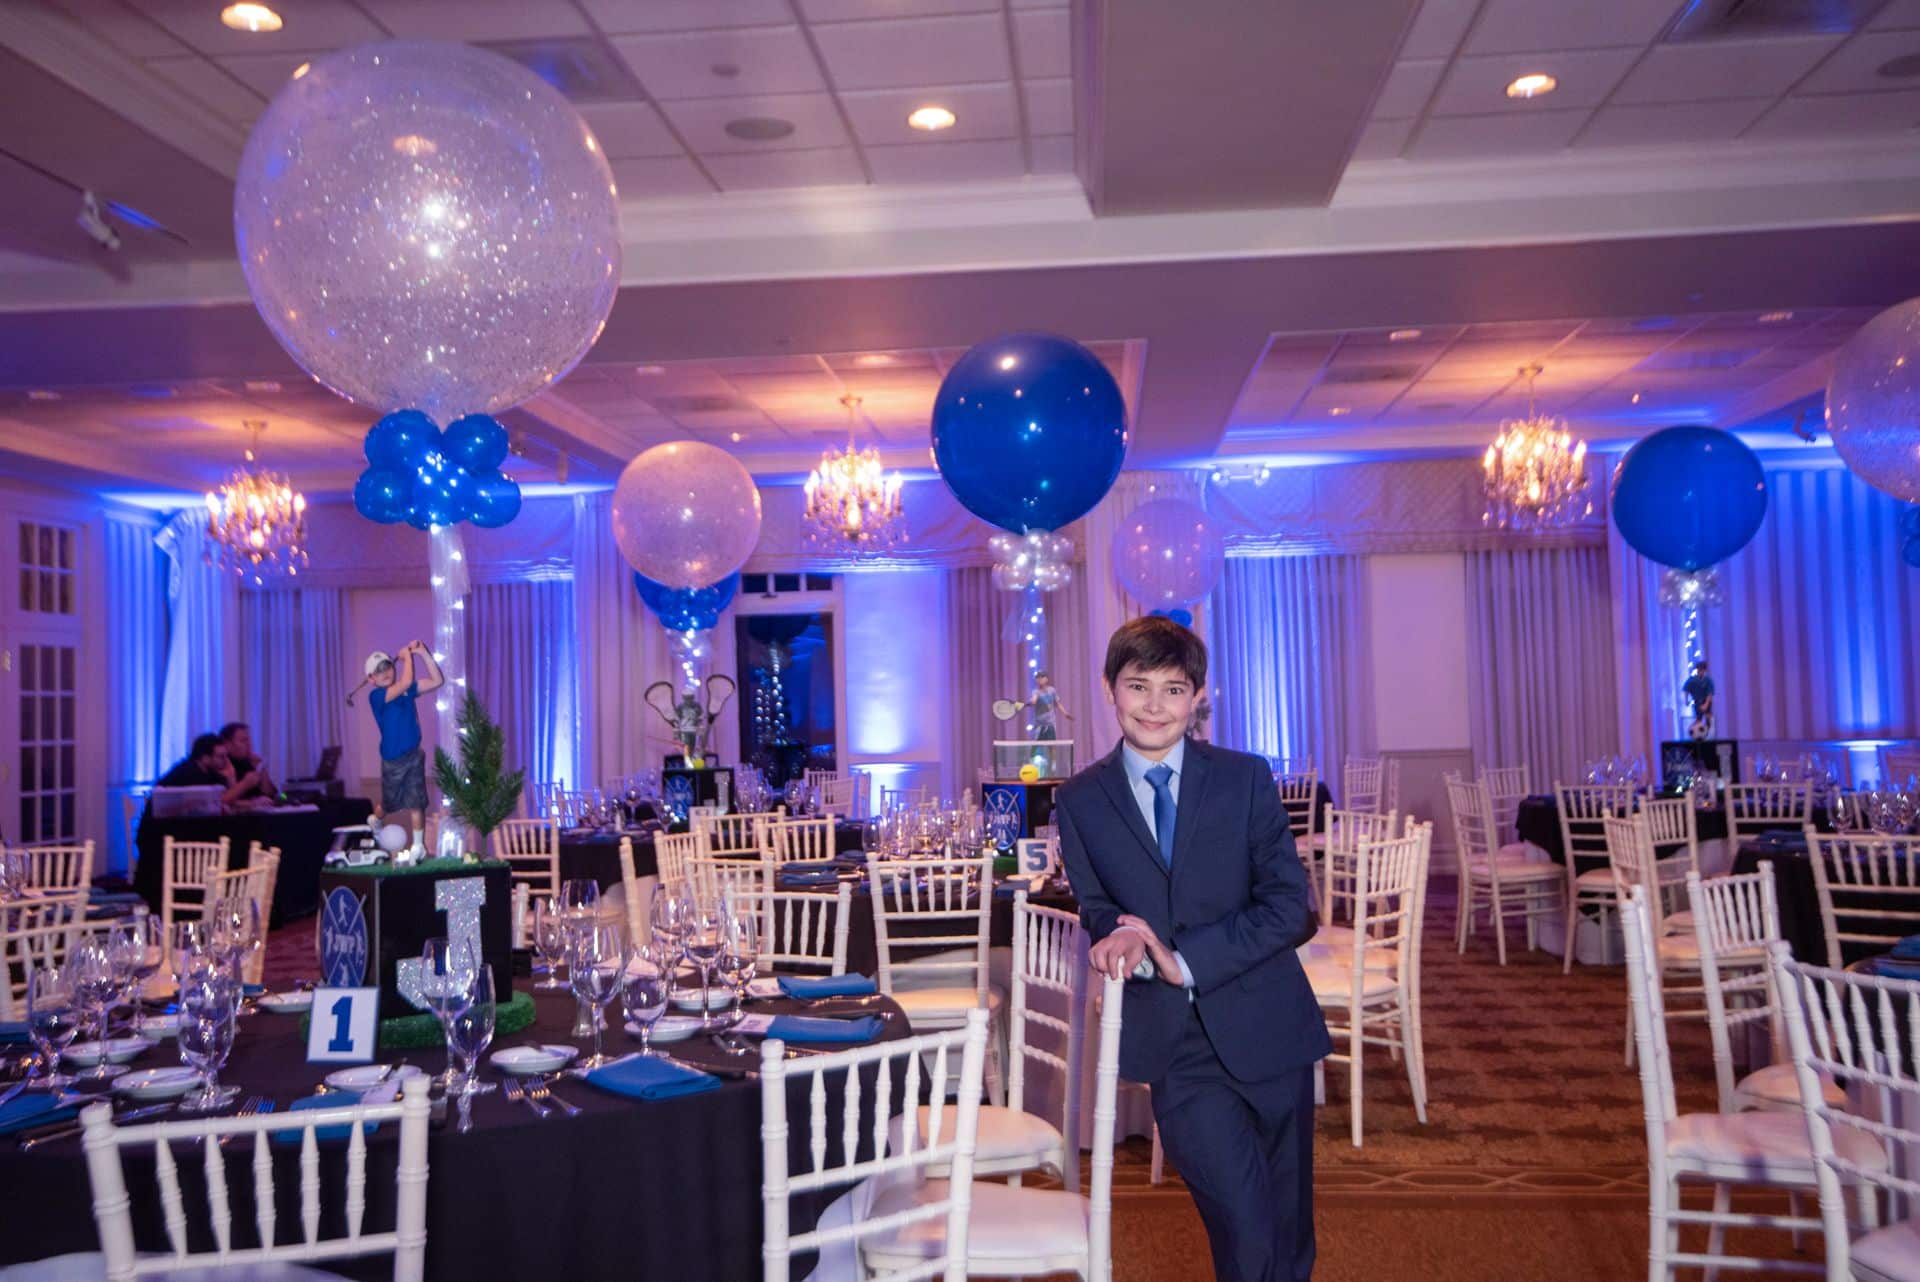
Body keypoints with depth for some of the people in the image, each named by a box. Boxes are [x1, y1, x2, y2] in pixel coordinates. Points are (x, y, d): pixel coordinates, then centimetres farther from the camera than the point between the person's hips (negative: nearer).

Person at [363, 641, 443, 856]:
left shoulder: (406, 690, 3)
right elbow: (406, 682, -31)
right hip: (393, 760, -3)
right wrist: (407, 656, -16)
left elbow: (437, 681, 0)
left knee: (416, 802, 0)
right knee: (390, 803, 16)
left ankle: (418, 844, 9)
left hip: (414, 755, 3)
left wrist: (422, 653, -8)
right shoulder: (376, 696, -16)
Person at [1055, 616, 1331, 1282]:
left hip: (1265, 1027, 1)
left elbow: (1288, 905, -6)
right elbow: (1098, 908, 7)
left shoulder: (1245, 778, -1)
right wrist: (1124, 938, -18)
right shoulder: (1080, 801, 2)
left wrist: (1184, 958, -16)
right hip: (1173, 1043, -1)